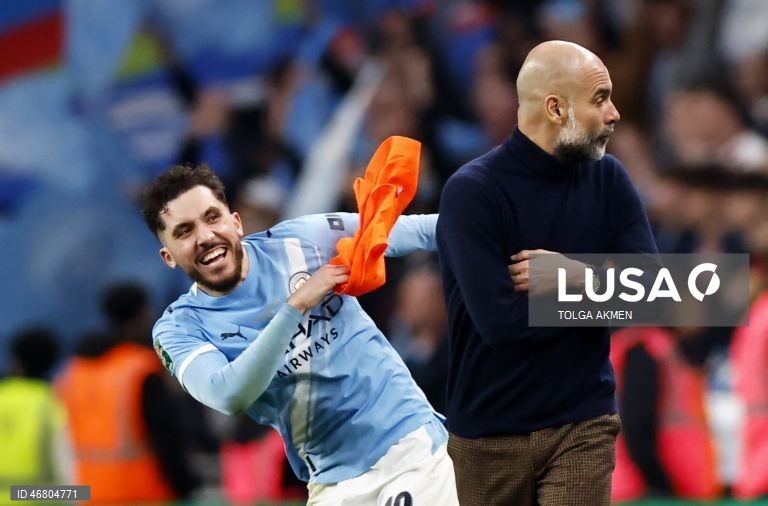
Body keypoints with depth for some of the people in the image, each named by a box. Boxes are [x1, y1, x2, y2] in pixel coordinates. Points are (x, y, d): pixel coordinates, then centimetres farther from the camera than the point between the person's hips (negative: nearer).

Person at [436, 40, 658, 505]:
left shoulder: (607, 179, 1)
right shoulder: (471, 192, -13)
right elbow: (500, 320, -22)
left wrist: (575, 277, -20)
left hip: (582, 425, 2)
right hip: (490, 431, -2)